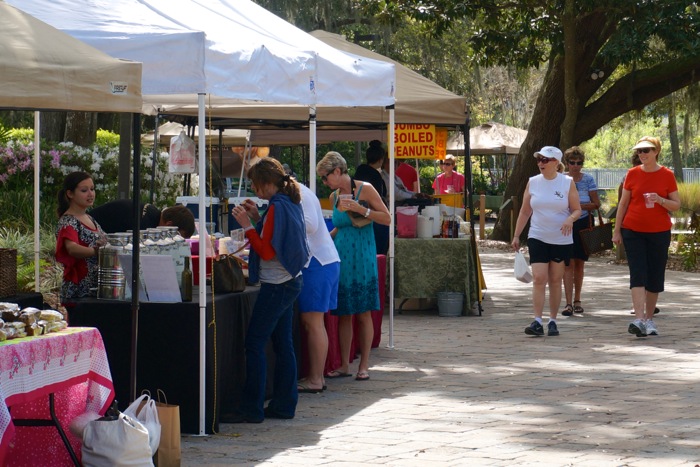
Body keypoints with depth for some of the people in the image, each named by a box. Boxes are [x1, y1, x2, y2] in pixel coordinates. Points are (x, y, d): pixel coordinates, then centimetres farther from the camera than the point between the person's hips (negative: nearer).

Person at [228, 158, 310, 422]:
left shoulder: (277, 207, -17)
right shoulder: (291, 203, 11)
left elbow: (267, 251, -19)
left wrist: (247, 226, -16)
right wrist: (258, 219, 14)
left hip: (276, 286, -10)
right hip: (290, 281, 10)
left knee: (254, 344, -7)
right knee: (283, 344, 12)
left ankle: (251, 409, -6)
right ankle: (284, 404, 16)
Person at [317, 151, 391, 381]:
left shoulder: (364, 189, -6)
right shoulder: (334, 196, 11)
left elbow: (387, 218, -9)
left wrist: (359, 208, -17)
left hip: (362, 258, -5)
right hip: (341, 257, 5)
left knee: (363, 313, -1)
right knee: (343, 313, 5)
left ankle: (364, 365, 5)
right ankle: (344, 365, 10)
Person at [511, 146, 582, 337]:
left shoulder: (567, 183, -1)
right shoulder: (533, 182, 5)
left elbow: (577, 209, 1)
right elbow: (525, 211, 10)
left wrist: (570, 219, -21)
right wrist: (516, 235, 8)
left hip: (561, 240, -1)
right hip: (537, 238, 1)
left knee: (555, 281, 6)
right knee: (538, 279, -10)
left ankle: (553, 321, 14)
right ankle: (537, 322, -14)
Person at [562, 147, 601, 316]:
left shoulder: (588, 180, 2)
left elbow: (596, 204, 0)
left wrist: (579, 206, -13)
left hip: (583, 224, 1)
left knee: (579, 263, 9)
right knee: (568, 263, -9)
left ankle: (577, 301, 20)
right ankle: (569, 303, -12)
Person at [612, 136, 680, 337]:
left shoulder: (667, 175, 0)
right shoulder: (632, 174, 2)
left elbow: (677, 205, 2)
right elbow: (623, 203, 7)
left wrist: (660, 200, -17)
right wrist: (617, 230, 4)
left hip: (659, 232, 0)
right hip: (633, 231, 0)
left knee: (655, 276, 5)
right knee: (638, 275, -11)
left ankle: (649, 319, 18)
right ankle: (639, 320, -19)